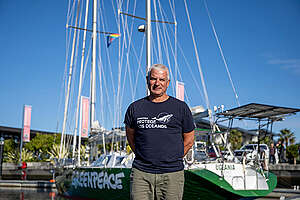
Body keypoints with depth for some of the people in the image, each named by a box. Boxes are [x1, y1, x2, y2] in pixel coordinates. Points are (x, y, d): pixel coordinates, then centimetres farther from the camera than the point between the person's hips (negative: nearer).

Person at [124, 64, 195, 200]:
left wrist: (172, 158, 7)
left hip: (172, 174, -1)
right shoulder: (135, 108, 8)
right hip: (141, 173, 1)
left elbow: (189, 140, 12)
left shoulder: (181, 107, 5)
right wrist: (144, 157, 12)